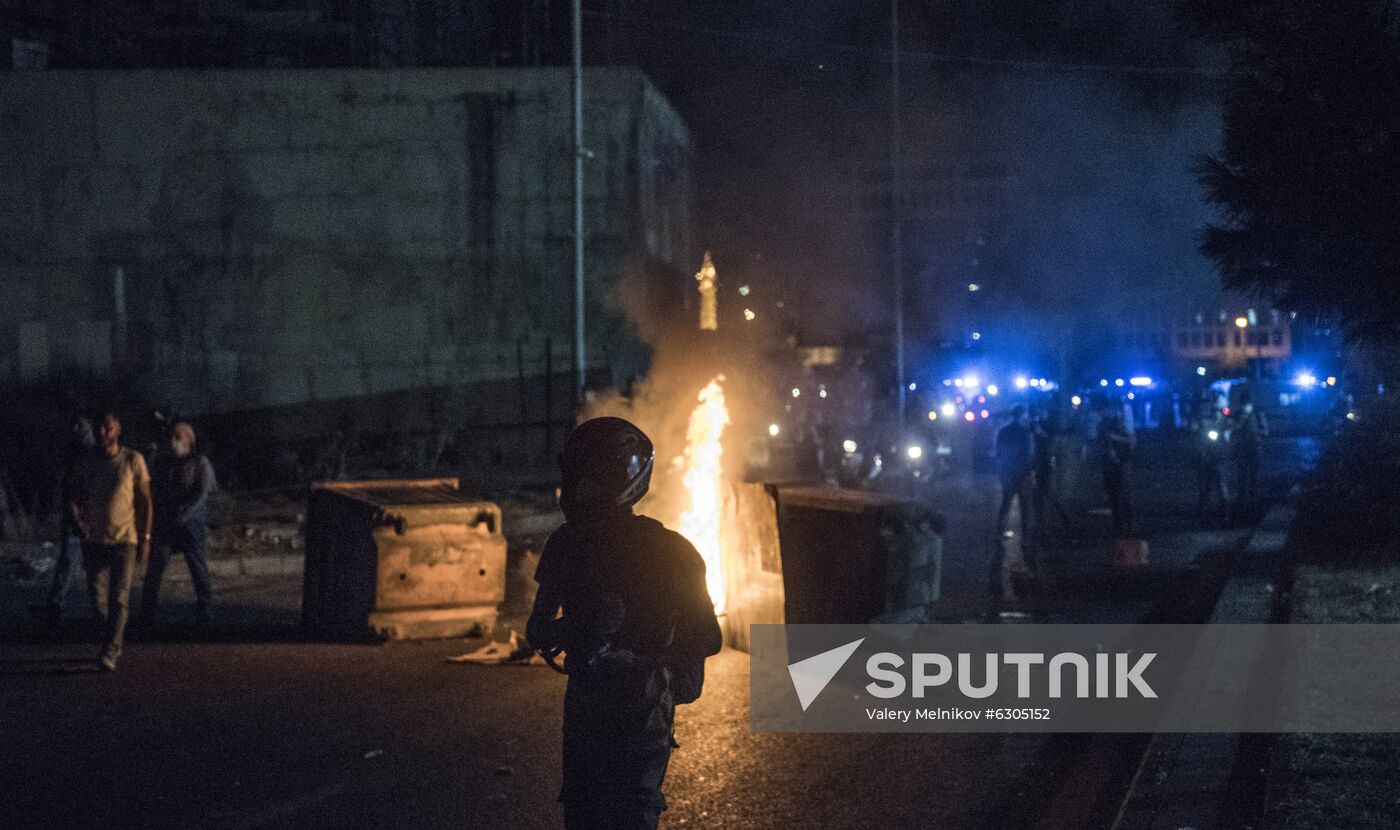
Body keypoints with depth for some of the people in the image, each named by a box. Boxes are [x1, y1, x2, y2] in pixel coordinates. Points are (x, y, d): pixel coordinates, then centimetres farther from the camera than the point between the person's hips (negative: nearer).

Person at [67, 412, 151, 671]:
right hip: (94, 541, 3)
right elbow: (72, 497, 6)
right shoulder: (83, 463, 4)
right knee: (98, 601, 5)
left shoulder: (133, 461, -1)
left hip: (125, 540, -3)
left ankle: (110, 654, -14)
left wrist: (145, 538, -1)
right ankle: (114, 640, 28)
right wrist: (78, 522, -13)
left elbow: (144, 501, 2)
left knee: (119, 599, -12)